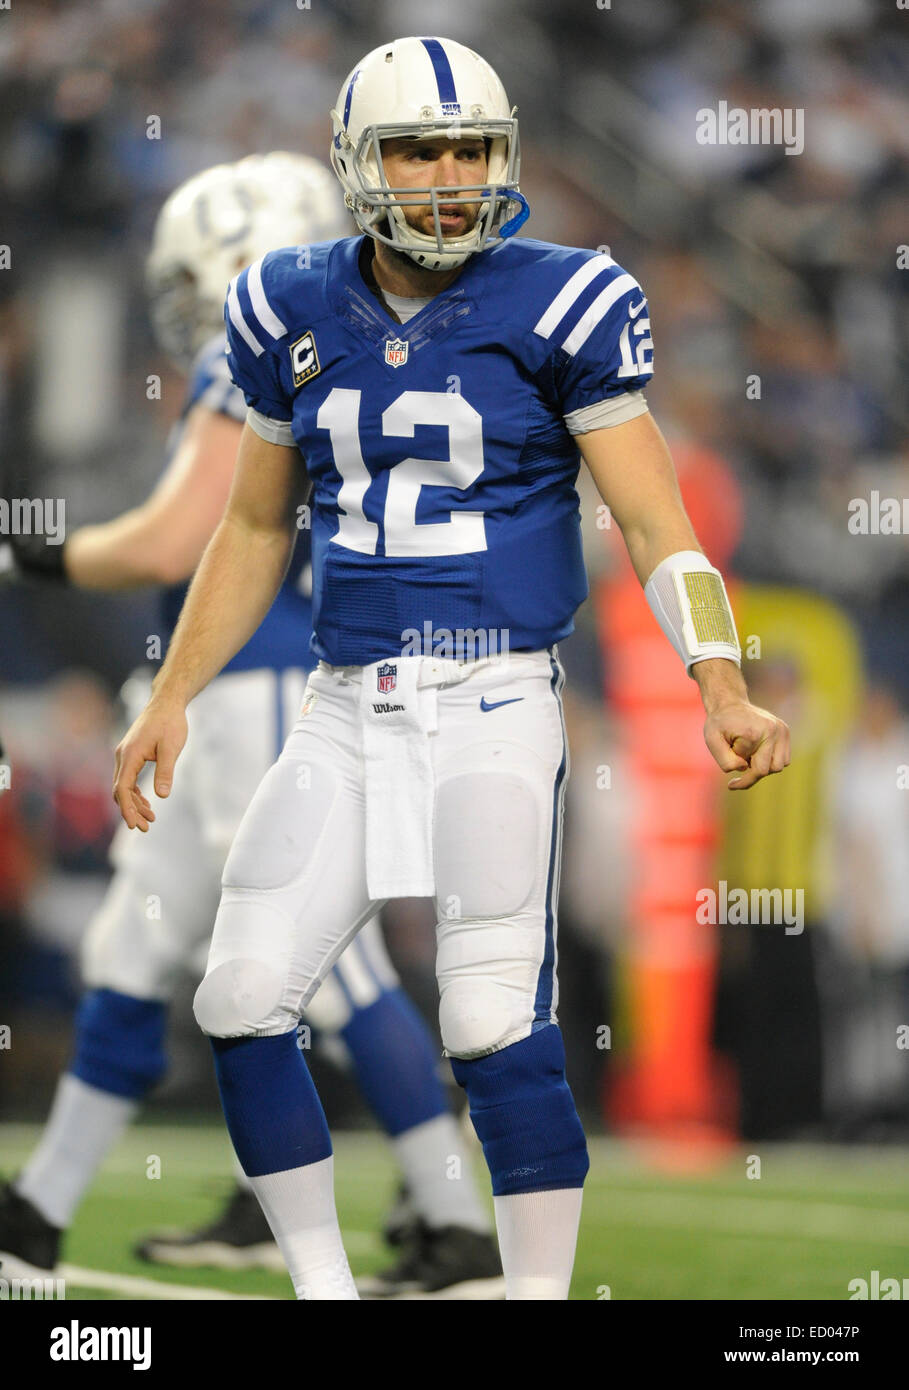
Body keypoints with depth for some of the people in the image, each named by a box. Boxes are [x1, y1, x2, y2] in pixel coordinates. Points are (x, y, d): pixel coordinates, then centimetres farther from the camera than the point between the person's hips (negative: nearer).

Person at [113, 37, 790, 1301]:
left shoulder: (555, 309, -5)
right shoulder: (296, 313, 8)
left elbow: (658, 528, -5)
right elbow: (255, 532, 19)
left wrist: (725, 694, -19)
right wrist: (170, 703, 15)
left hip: (495, 702, -4)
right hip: (347, 712, 5)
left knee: (497, 1027, -14)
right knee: (243, 1005, -3)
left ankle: (540, 1292, 0)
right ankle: (323, 1285, 11)